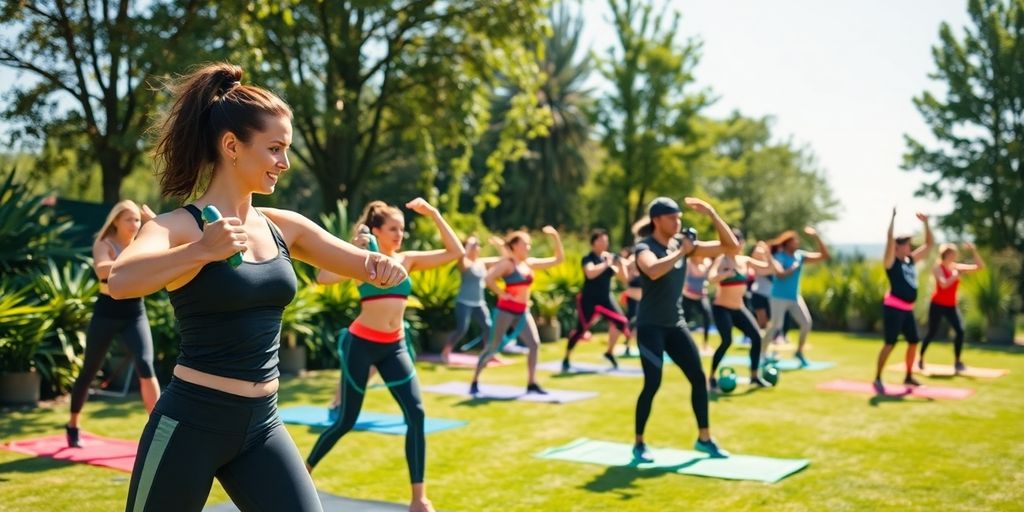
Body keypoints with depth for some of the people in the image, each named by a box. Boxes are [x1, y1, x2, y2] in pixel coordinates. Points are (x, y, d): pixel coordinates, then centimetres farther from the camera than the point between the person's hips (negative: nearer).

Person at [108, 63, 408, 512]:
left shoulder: (284, 227, 5)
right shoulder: (180, 226, -12)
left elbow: (366, 266, 10)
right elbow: (119, 282, -31)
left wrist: (383, 267, -14)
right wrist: (201, 251, -48)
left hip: (261, 425, 5)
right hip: (190, 423, -5)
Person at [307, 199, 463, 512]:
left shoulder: (408, 260, 6)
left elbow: (457, 252, 2)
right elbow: (323, 278, -24)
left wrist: (434, 215, -3)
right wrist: (355, 249, -22)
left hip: (394, 347, 4)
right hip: (361, 343, -4)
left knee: (416, 414, -10)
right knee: (346, 421, 4)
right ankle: (304, 470, 30)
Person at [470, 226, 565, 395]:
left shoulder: (530, 263, 9)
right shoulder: (507, 263, -11)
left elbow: (558, 259, 12)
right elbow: (488, 278, -25)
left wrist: (555, 237, 4)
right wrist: (501, 294, -17)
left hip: (523, 311, 7)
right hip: (506, 310, -7)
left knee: (535, 344, -5)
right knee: (493, 347, -1)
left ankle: (531, 383, 2)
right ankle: (474, 382, 10)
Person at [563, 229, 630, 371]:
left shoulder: (610, 257, 5)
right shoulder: (588, 258, -12)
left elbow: (623, 278, 5)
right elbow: (590, 273, -33)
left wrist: (621, 265, -13)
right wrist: (606, 264, -31)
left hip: (605, 298, 6)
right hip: (588, 299, -6)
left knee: (621, 322, -7)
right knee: (581, 329, -6)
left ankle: (610, 352, 12)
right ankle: (566, 359, 9)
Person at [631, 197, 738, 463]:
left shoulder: (683, 243, 4)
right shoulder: (645, 247, -13)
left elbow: (731, 245, 2)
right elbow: (654, 271, -38)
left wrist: (711, 213, -5)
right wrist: (681, 252, -26)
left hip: (676, 324, 6)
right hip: (650, 326, -6)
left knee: (699, 378, 5)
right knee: (653, 383, -10)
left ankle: (704, 439, 19)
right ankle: (639, 444, 5)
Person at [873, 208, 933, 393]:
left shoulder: (911, 260, 13)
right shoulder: (891, 261, -6)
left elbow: (929, 244, 18)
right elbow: (890, 240, -22)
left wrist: (925, 223, 10)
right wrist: (893, 218, -23)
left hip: (908, 309, 8)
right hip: (894, 307, -8)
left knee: (913, 342, 11)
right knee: (890, 343, -11)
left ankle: (909, 376, 23)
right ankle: (877, 379, -8)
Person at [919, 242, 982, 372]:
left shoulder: (957, 267, 5)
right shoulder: (938, 267, -11)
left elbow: (980, 266, 2)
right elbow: (943, 284, -27)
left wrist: (974, 251, -6)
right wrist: (956, 275, -25)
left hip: (951, 306, 5)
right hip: (937, 305, -5)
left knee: (960, 331, -14)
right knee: (932, 333, 2)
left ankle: (958, 362, -6)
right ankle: (921, 359, 23)